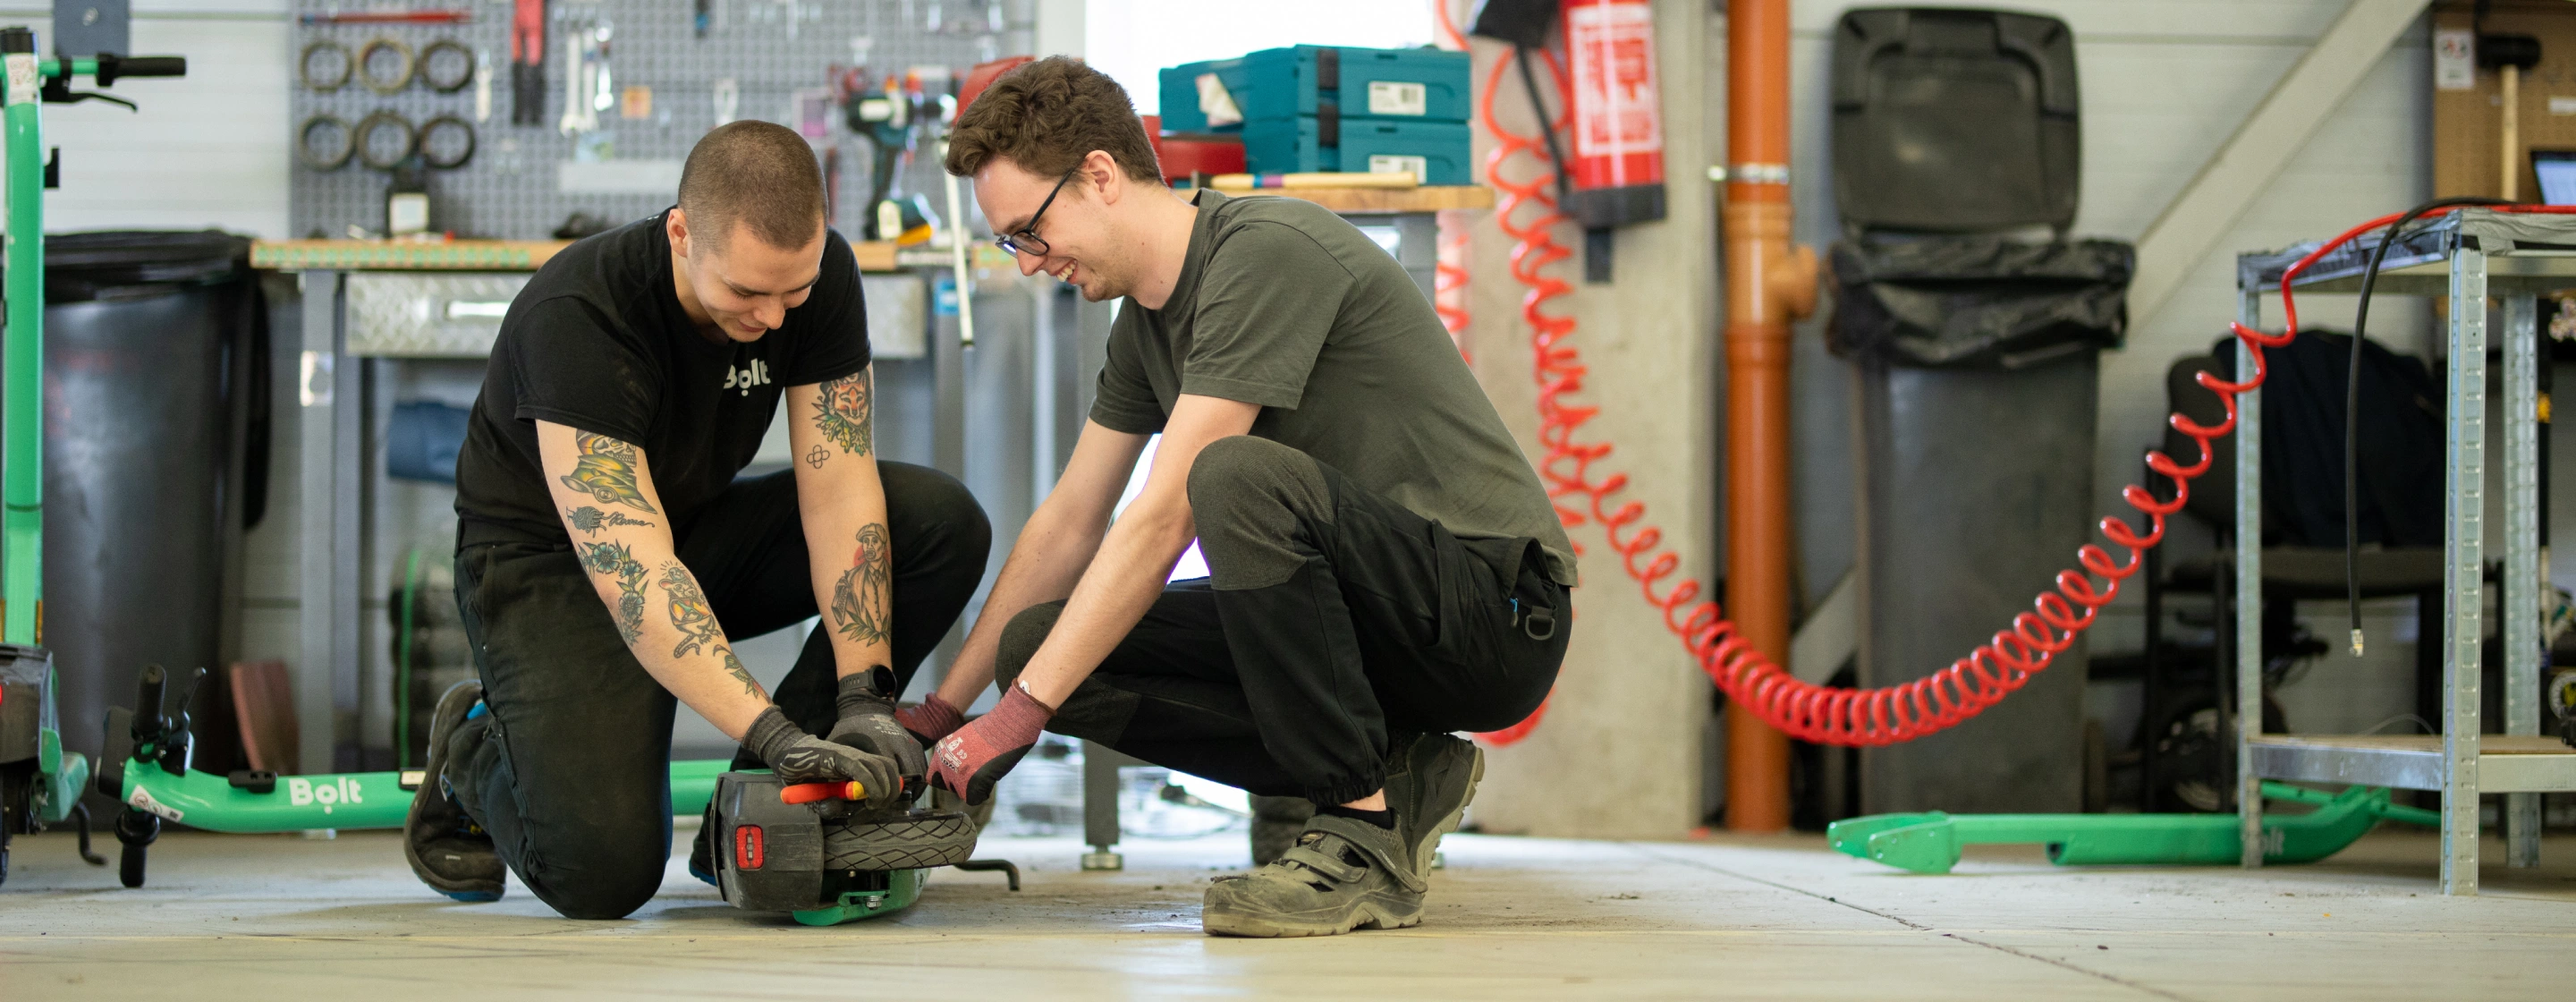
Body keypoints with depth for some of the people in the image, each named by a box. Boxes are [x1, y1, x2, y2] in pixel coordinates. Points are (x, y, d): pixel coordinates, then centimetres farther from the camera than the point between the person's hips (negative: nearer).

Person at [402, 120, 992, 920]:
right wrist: (775, 735, -47)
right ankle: (477, 749, 12)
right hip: (554, 562, -6)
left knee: (945, 525, -18)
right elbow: (631, 571, -40)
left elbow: (838, 492, -17)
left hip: (701, 525, 6)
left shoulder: (821, 274, -16)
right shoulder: (575, 316, -33)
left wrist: (863, 696, -29)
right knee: (602, 873, -25)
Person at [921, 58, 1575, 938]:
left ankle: (1364, 843, -21)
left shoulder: (1267, 251, -18)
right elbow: (1068, 525, 19)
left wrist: (1017, 715, -21)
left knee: (1239, 475, -36)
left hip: (1497, 612, -9)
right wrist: (939, 711, 17)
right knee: (1040, 642, -5)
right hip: (1379, 620, 9)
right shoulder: (1147, 319, 12)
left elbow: (1163, 518, -22)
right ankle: (1394, 776, 0)